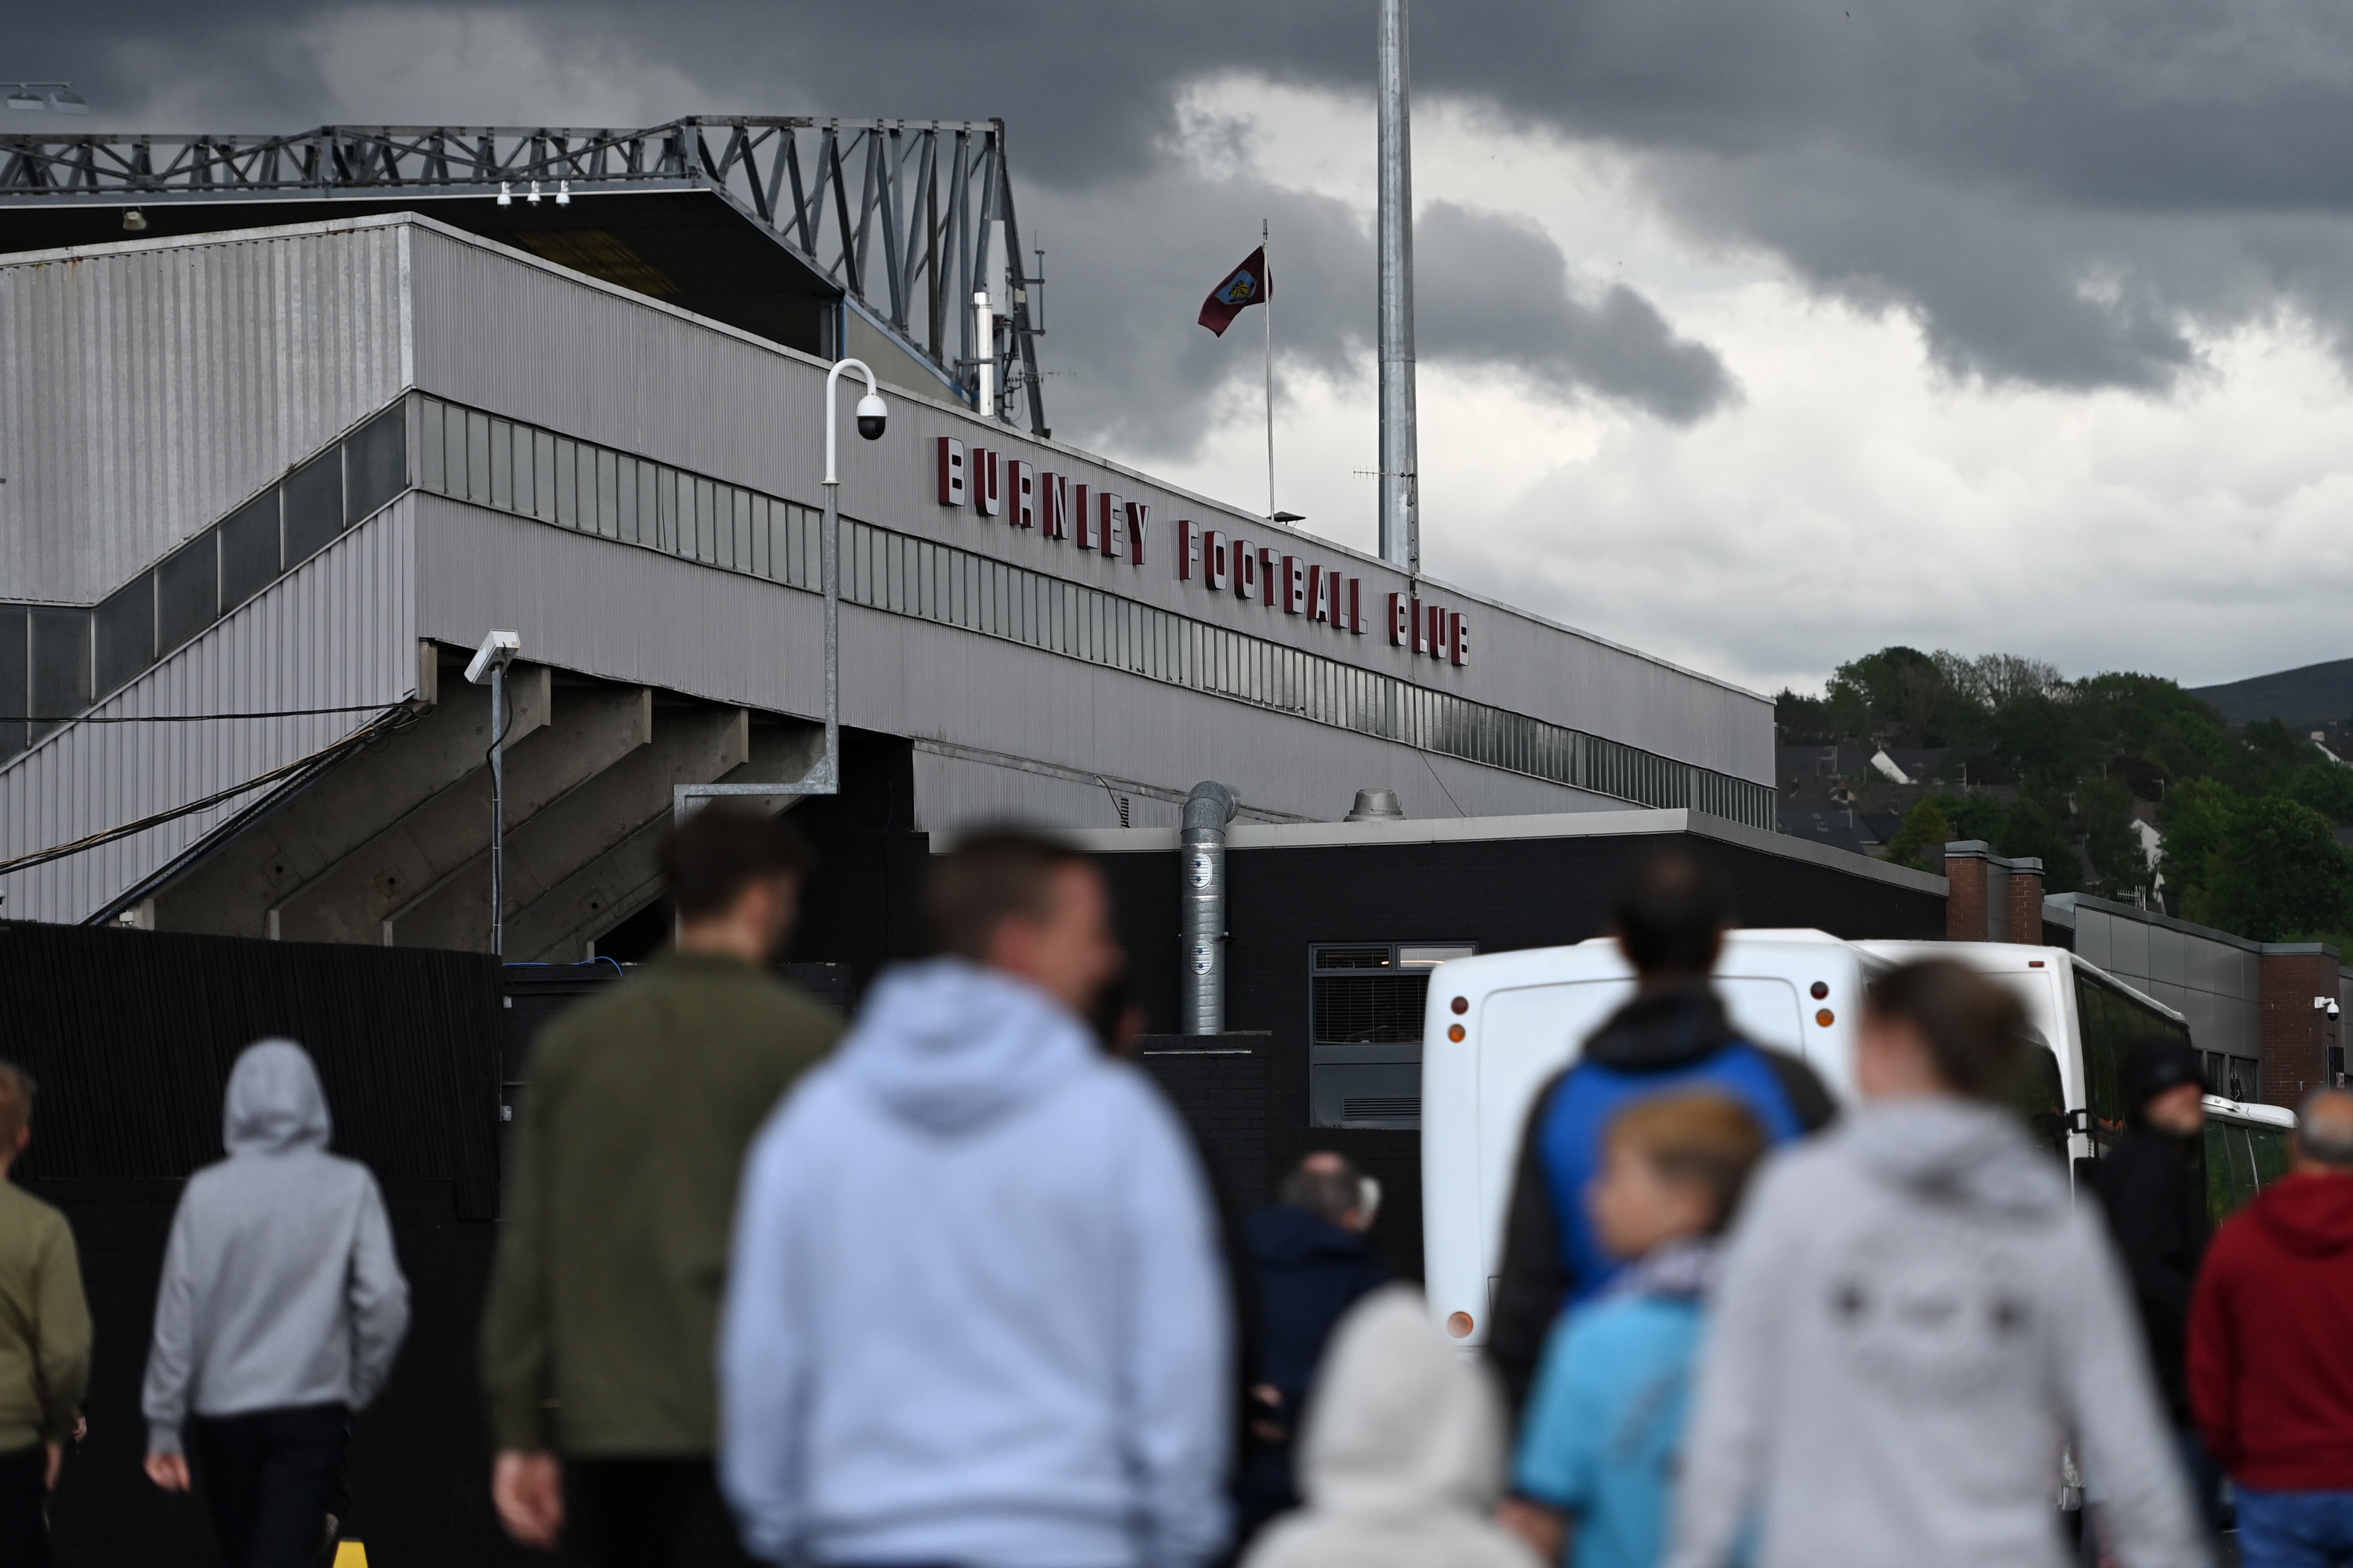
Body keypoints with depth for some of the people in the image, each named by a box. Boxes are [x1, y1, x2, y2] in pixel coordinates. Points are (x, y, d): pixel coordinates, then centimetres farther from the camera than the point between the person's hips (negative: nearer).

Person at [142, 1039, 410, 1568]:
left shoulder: (208, 1192, -3)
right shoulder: (349, 1187, -4)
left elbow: (178, 1316, -2)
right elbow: (384, 1300, -8)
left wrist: (164, 1425, 4)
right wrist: (361, 1389, 8)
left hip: (223, 1412, 2)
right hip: (312, 1409, -2)